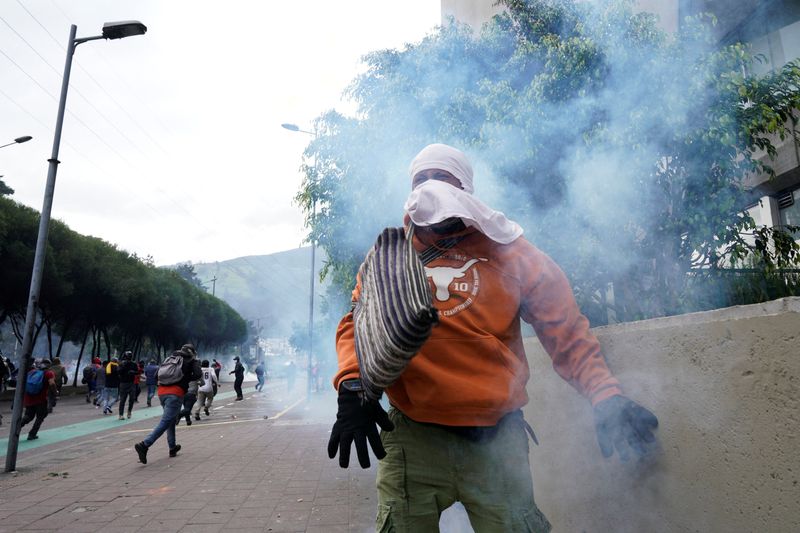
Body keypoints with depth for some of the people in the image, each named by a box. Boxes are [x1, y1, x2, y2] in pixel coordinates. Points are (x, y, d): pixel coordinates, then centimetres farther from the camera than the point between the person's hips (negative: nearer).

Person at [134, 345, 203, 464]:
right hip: (176, 393, -6)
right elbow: (197, 374, -4)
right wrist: (187, 379, 11)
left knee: (171, 420, 21)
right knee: (165, 422, -10)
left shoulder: (169, 358, 22)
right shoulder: (190, 361, 9)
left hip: (161, 392, 6)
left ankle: (172, 447, 27)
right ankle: (144, 445, -24)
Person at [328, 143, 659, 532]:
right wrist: (353, 386, -19)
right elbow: (359, 323, -1)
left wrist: (604, 395, -6)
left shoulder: (507, 250, 3)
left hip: (497, 439, 0)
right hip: (413, 437, 1)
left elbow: (563, 326, 4)